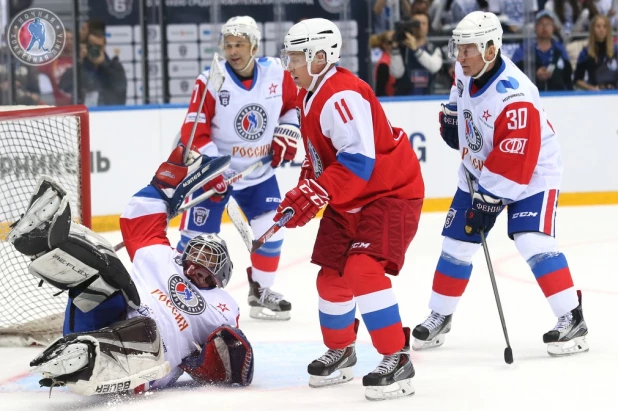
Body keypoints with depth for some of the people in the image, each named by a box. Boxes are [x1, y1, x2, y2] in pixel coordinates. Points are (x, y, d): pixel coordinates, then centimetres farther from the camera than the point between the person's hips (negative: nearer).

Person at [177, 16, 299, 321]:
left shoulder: (276, 74, -8)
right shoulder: (211, 82, -18)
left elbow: (294, 105, 13)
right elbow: (194, 132, -19)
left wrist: (286, 134, -1)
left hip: (259, 171, 4)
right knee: (197, 236, -7)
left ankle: (260, 293, 20)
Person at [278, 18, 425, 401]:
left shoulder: (342, 95, -25)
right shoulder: (310, 95, 8)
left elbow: (358, 160, -31)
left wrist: (314, 194, -34)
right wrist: (304, 189, 5)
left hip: (390, 192, -10)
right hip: (347, 200, 10)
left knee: (364, 270, -24)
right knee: (332, 276, 13)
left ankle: (397, 360, -20)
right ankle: (340, 351, 34)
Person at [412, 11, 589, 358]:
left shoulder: (515, 97, -34)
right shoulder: (468, 71, -9)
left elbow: (514, 162, -32)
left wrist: (489, 199, -27)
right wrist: (452, 116, 5)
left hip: (530, 172, -8)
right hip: (479, 171, 8)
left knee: (533, 242, -22)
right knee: (457, 244, 8)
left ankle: (572, 319, -16)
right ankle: (440, 317, 23)